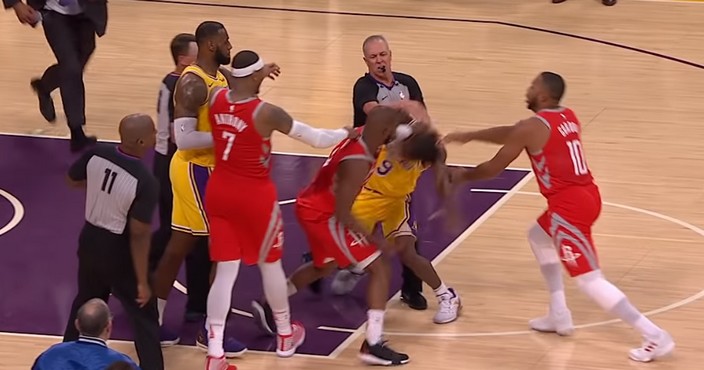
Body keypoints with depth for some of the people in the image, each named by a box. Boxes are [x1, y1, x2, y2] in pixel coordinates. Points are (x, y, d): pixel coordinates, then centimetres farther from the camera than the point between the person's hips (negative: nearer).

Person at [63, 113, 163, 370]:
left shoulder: (95, 154, -13)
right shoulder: (145, 182, -29)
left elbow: (73, 180, 8)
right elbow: (138, 235, -24)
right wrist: (142, 281, -16)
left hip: (90, 241, 6)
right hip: (118, 251, -6)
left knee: (85, 303, 28)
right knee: (143, 316, 8)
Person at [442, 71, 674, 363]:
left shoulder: (531, 127, -11)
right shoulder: (568, 117, 15)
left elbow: (493, 168, -1)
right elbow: (511, 133, 28)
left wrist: (462, 176, 19)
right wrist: (468, 136, 34)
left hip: (569, 204, -9)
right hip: (586, 195, 9)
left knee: (589, 280, -7)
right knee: (539, 237, 32)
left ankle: (655, 337, -12)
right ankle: (559, 315, 30)